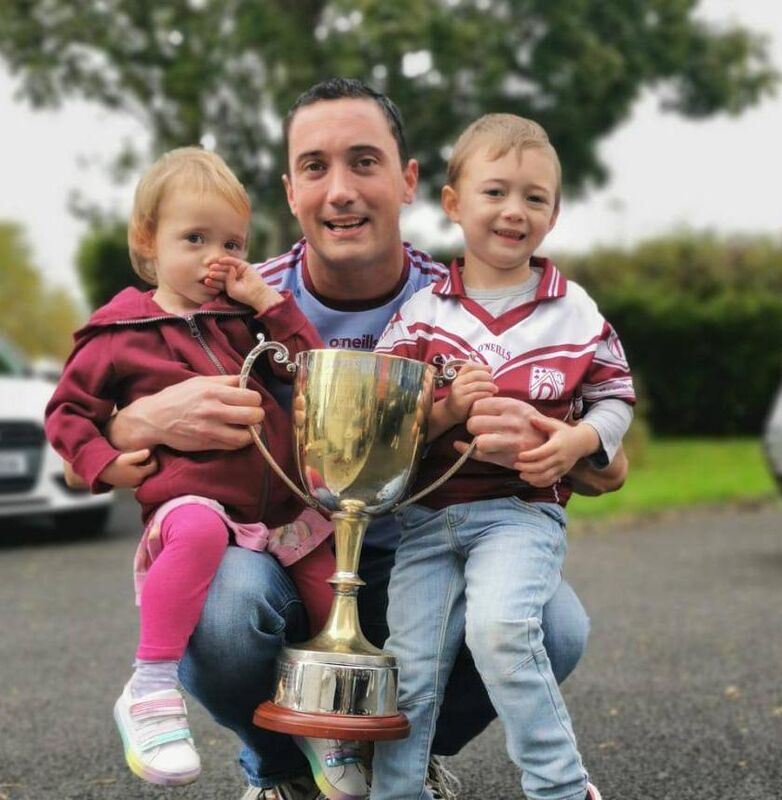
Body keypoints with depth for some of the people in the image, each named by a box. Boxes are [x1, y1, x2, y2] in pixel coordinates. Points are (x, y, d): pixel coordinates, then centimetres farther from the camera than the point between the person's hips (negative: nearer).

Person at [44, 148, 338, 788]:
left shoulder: (244, 319, 19)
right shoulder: (121, 334, 6)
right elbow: (67, 410, 13)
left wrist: (267, 300, 4)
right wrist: (104, 464, -4)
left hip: (285, 510, 6)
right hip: (194, 501, -5)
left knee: (331, 597, -6)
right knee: (199, 529, -40)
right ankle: (151, 689, -32)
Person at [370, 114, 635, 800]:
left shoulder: (576, 313, 4)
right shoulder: (421, 313, 4)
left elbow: (616, 397, 12)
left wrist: (578, 441, -9)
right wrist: (445, 412, -17)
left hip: (525, 505, -2)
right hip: (428, 514, 3)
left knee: (498, 627, -27)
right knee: (411, 667, -2)